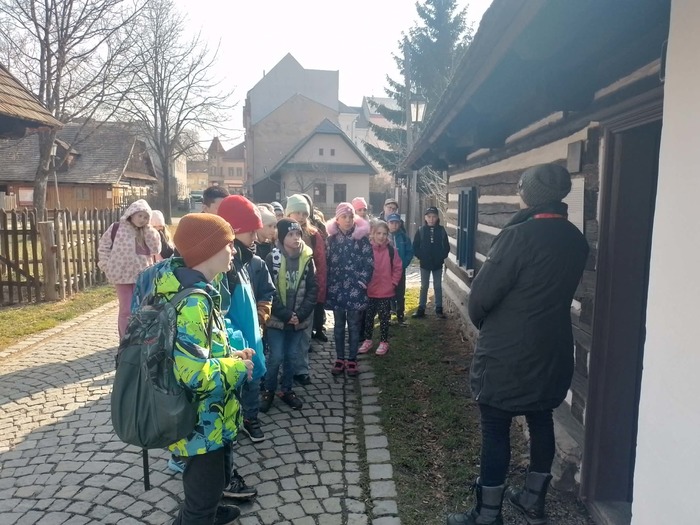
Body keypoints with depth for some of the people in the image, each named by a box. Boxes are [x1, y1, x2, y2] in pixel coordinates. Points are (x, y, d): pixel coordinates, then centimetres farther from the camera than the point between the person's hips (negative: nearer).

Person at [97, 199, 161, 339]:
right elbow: (103, 247, 0)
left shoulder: (147, 232, 8)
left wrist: (148, 230, -8)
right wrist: (108, 267, -5)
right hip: (123, 276, -4)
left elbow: (156, 249, -4)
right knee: (126, 310, 0)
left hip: (143, 277, 4)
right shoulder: (117, 228, -5)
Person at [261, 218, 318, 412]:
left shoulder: (307, 258, -1)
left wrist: (300, 314, -11)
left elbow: (313, 289, -1)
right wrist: (286, 314, -15)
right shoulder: (273, 258, -9)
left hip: (298, 319, 3)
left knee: (291, 356, 13)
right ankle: (268, 391, 20)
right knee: (276, 357, -1)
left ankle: (287, 390, 30)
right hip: (276, 319, -3)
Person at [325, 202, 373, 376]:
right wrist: (328, 285, 1)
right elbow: (326, 262, 5)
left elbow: (369, 262, -4)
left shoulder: (361, 237, -3)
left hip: (355, 288, -2)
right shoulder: (331, 238, 3)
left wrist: (362, 282, -11)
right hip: (336, 288, 2)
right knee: (339, 325, 10)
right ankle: (339, 358, 21)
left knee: (353, 325, 5)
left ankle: (352, 359, 16)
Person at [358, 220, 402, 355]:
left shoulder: (392, 250, -6)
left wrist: (393, 283, -4)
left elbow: (398, 268, 1)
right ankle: (367, 340, 28)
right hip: (369, 292, 1)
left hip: (386, 292, -1)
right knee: (368, 317, 13)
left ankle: (384, 342, 23)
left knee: (384, 318, 10)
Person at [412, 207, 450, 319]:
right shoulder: (421, 230, -3)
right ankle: (421, 309, 14)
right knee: (424, 286, 8)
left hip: (438, 264, 0)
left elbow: (446, 247, 1)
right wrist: (421, 257, -11)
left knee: (438, 286, 8)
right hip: (425, 264, 0)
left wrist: (441, 257, -10)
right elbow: (415, 247, -2)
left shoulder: (441, 230, -2)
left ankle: (439, 308, 17)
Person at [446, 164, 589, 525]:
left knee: (495, 430, 4)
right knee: (541, 421, 19)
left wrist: (480, 322, 1)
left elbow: (481, 294, -17)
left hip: (506, 353, -7)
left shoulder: (519, 236, -21)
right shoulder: (576, 240, 2)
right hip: (552, 349, 7)